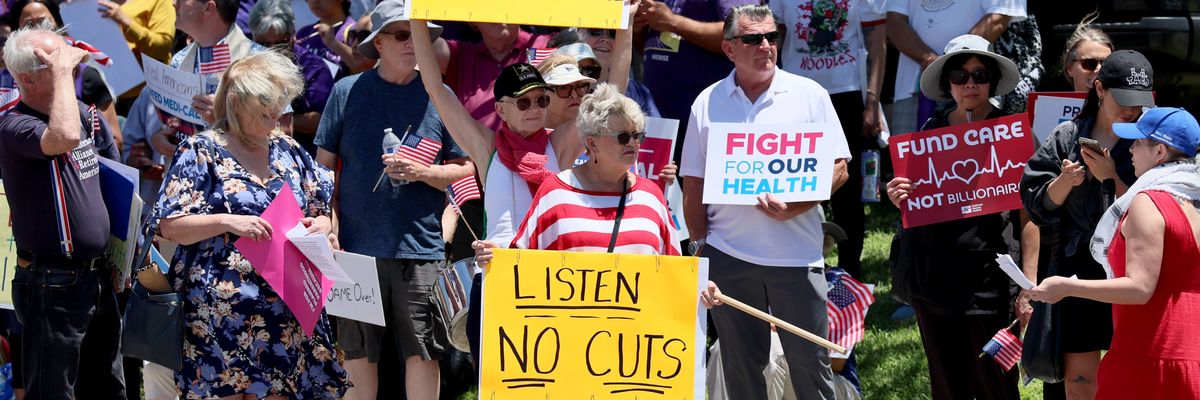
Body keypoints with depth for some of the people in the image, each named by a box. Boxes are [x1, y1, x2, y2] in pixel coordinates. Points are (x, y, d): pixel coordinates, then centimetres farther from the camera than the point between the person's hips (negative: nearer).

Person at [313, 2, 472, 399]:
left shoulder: (439, 97, 6)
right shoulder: (348, 92, 5)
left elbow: (465, 170, 8)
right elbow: (324, 166, 7)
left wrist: (421, 172, -10)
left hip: (419, 248, 0)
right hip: (356, 246, 0)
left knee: (421, 351, -1)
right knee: (357, 353, 5)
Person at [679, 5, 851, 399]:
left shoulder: (808, 95, 3)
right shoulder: (708, 103, 8)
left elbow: (838, 168, 0)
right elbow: (694, 182, 12)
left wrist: (795, 207, -14)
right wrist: (700, 245, 4)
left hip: (796, 253, -2)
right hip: (728, 255, 2)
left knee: (810, 361, 0)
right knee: (741, 364, 8)